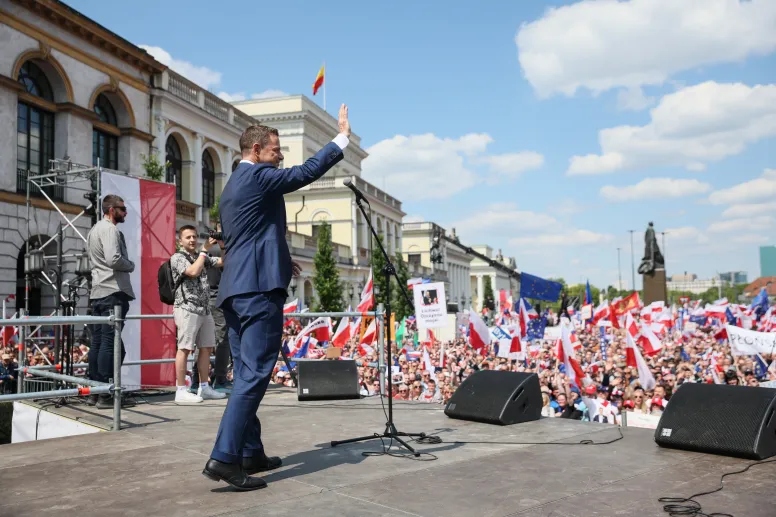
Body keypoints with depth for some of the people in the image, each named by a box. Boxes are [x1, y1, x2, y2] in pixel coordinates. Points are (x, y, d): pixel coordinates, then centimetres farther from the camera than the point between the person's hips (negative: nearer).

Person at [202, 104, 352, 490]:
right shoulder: (257, 176, -6)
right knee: (254, 374, -12)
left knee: (245, 374, 12)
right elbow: (307, 172, -10)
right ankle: (225, 457, -15)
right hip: (258, 288, -10)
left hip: (235, 289, 10)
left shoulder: (232, 187, 23)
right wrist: (343, 136, -1)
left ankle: (250, 452, 20)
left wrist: (279, 259, 26)